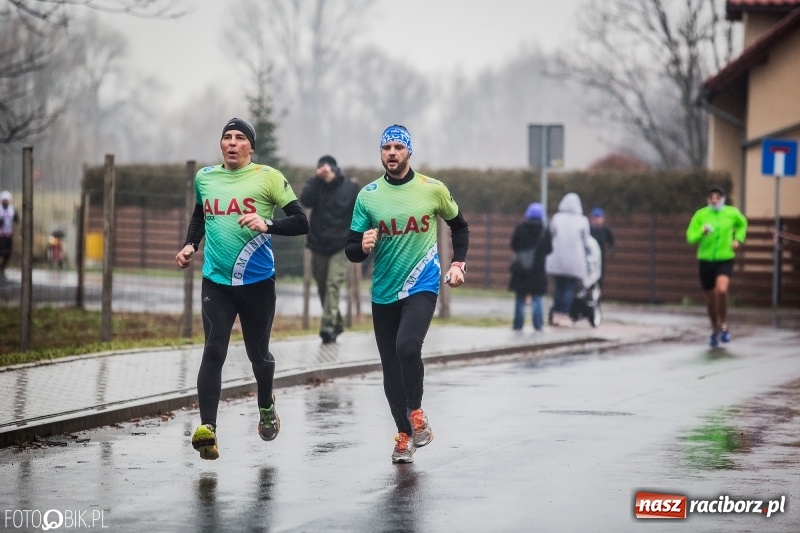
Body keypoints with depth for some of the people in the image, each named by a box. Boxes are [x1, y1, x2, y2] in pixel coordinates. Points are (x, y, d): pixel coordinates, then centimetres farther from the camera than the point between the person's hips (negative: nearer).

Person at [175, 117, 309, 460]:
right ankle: (206, 429, -21)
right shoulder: (205, 178, 9)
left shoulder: (268, 178, -4)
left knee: (258, 353, 11)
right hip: (216, 281, 2)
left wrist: (266, 224, -24)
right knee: (213, 351, -13)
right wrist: (190, 244, 14)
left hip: (257, 281, -2)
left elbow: (301, 223, -8)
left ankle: (266, 406, 43)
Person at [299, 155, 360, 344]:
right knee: (323, 287, 11)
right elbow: (305, 200, -20)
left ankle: (328, 326, -21)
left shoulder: (350, 188, -3)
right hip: (318, 246, 3)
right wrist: (317, 178, -24)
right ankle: (336, 323, 26)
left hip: (340, 246, -3)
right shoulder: (317, 186, -1)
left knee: (333, 285, -15)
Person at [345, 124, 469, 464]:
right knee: (391, 367, 5)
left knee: (407, 346, -25)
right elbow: (352, 251, 1)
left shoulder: (433, 189, -2)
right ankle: (404, 435, 21)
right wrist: (362, 247, -21)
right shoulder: (368, 195, 0)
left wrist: (458, 263, 5)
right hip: (383, 292, 3)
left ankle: (416, 412, -2)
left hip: (422, 286, -3)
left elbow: (459, 225, 16)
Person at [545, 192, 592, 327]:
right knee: (570, 288, 2)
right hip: (575, 262, -2)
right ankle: (564, 315, -4)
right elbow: (586, 242, 0)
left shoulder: (556, 218, 1)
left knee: (558, 286, 12)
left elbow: (549, 237, 4)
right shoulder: (582, 221, -3)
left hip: (556, 260, 2)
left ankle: (556, 315, 9)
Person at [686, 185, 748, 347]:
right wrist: (702, 232, -27)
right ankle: (715, 330, 35)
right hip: (706, 261, 1)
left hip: (725, 260, -1)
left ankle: (724, 325, -6)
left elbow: (742, 224, 21)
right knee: (710, 299, 10)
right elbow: (690, 238, -8)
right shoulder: (700, 215, -6)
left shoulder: (732, 213, -1)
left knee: (722, 290, -27)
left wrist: (738, 239, 6)